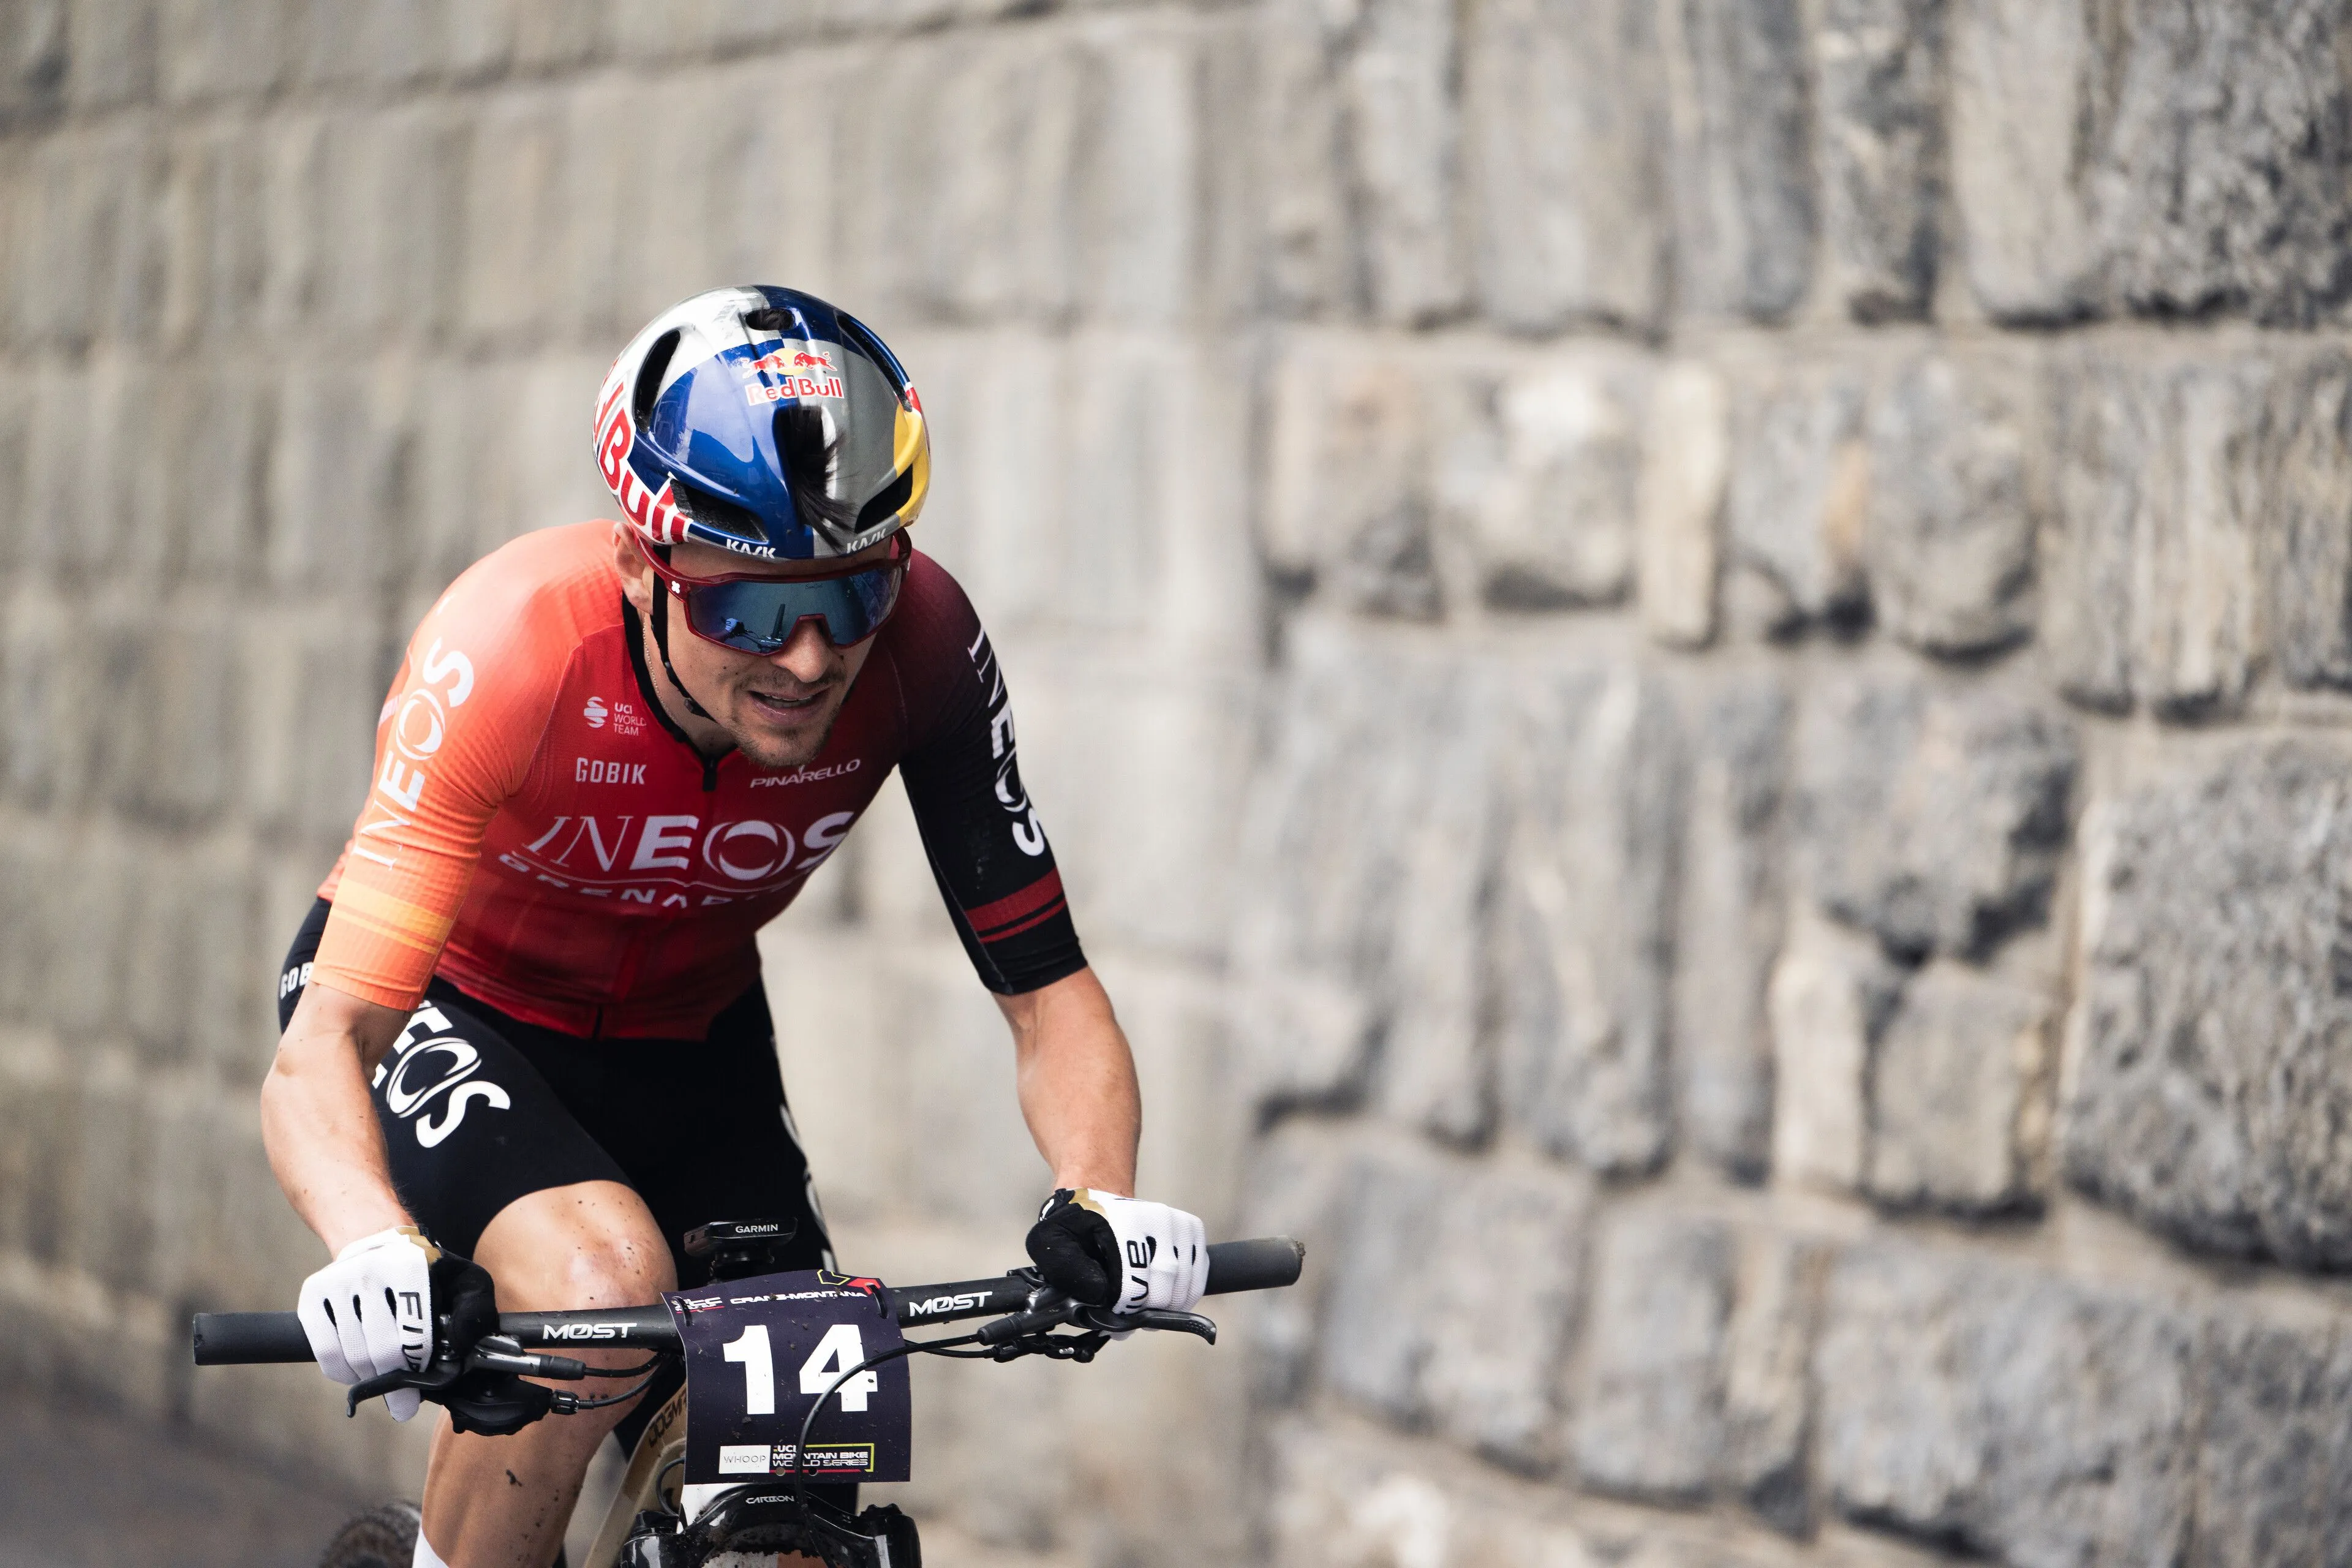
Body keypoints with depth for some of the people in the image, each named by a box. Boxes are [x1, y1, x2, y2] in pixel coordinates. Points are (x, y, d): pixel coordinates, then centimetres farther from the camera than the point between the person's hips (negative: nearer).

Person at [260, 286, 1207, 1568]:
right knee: (604, 1281, -33)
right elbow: (318, 1057, -41)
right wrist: (376, 1256, -62)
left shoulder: (922, 647, -28)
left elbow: (1045, 987, -21)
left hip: (686, 1035, 4)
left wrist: (1100, 1200, -41)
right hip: (453, 1014, -4)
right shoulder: (512, 653, -37)